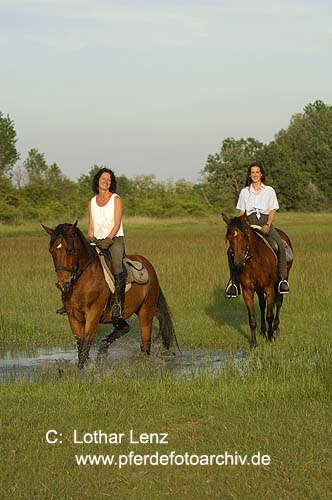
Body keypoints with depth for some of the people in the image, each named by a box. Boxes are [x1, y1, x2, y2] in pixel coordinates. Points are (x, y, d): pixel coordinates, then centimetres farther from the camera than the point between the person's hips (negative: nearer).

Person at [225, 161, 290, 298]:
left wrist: (267, 225, -11)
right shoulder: (244, 192, 15)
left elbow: (272, 210, 6)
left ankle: (283, 279, -25)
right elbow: (241, 211, 14)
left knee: (280, 246, -28)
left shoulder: (269, 190, 12)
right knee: (232, 250, -21)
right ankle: (234, 281, -15)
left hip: (265, 221, -1)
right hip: (248, 223, 1)